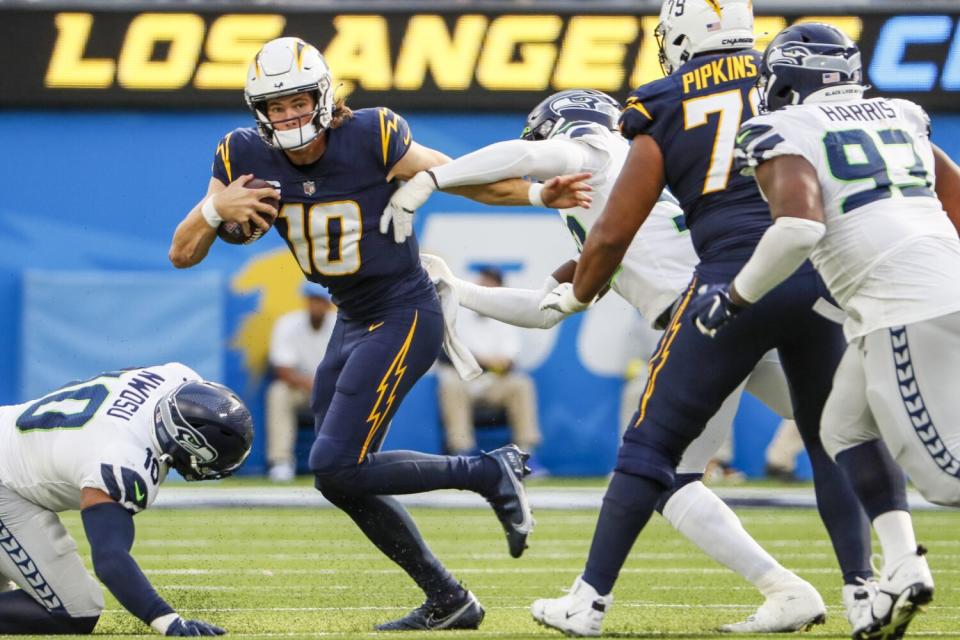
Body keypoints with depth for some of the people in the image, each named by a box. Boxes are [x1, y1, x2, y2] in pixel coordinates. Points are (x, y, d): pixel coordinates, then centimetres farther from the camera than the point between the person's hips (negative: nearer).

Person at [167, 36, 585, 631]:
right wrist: (216, 209, -24)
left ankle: (491, 473, -2)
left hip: (404, 316, -7)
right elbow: (182, 254, -4)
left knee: (338, 469, -17)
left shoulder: (370, 137, -20)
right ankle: (448, 601, 21)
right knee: (346, 477, 8)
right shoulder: (245, 157, -6)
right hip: (352, 322, 7)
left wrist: (537, 193, -25)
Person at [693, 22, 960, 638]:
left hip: (904, 308, -8)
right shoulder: (897, 119, 21)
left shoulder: (784, 136, 0)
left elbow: (800, 223, -17)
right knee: (847, 427, 20)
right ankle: (903, 565, 9)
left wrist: (735, 298, -5)